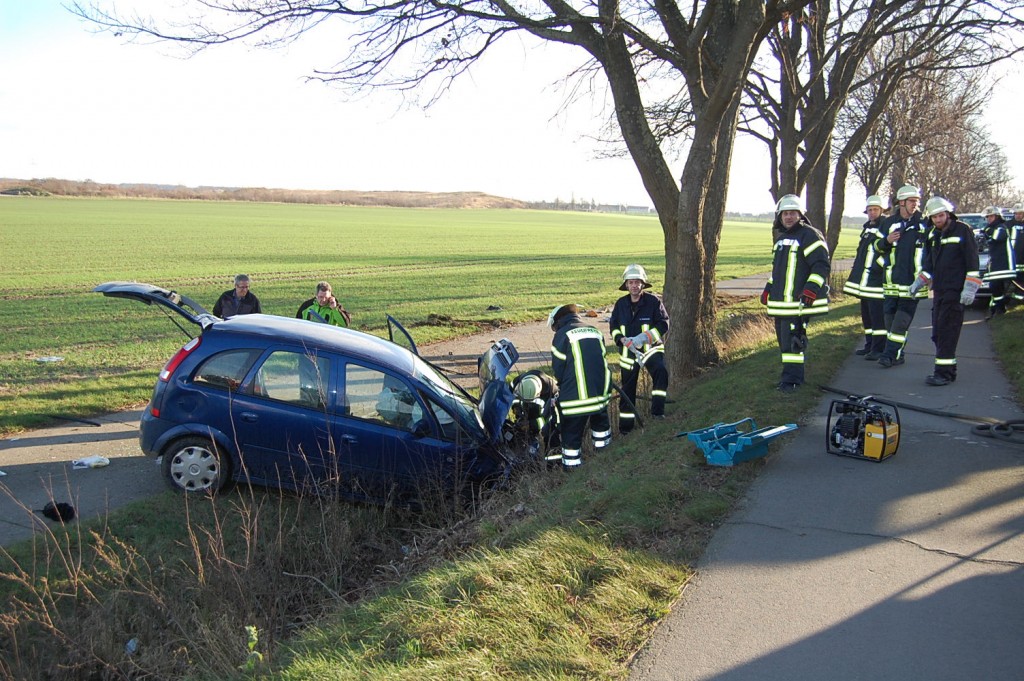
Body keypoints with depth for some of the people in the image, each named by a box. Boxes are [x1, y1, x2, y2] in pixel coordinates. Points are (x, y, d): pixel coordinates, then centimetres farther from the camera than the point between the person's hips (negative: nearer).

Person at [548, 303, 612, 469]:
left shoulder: (562, 335, -6)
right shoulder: (596, 331, 10)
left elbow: (558, 368, -4)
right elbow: (601, 360, 15)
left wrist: (562, 385, 15)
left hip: (576, 395, -5)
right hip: (601, 391, 5)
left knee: (572, 430, 5)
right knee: (600, 420, 27)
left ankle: (571, 464, 9)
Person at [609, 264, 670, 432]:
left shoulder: (654, 301, -8)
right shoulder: (620, 304, 2)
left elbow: (663, 325, -12)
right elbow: (613, 326, 8)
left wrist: (643, 337, -25)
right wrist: (621, 339, -13)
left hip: (650, 349, -3)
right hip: (628, 352, 3)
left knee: (661, 371, -34)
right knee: (627, 391, 11)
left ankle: (657, 410, -25)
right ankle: (625, 427, 24)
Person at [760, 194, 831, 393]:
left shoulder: (809, 236, -9)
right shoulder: (781, 237, 19)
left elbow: (822, 265, -15)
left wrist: (811, 289, -24)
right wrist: (768, 288, 23)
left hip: (799, 301, -9)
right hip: (781, 302, 9)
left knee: (792, 340, -9)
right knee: (783, 338, 13)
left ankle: (792, 379, -2)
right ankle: (790, 375, 24)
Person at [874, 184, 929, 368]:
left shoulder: (924, 224, 2)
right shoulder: (889, 223, 9)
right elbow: (879, 248, 17)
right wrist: (886, 241, -5)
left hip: (913, 280, -3)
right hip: (892, 279, 3)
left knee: (902, 319, -8)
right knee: (890, 315, 5)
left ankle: (891, 353, -8)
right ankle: (897, 355, 16)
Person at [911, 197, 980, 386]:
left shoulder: (962, 230, -5)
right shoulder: (933, 234, 16)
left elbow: (972, 261, -9)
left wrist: (969, 287, -15)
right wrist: (920, 282, 17)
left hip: (955, 292, -8)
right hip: (938, 291, 8)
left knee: (947, 333, -11)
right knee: (938, 333, 9)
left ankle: (943, 373, -10)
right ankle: (948, 369, 19)